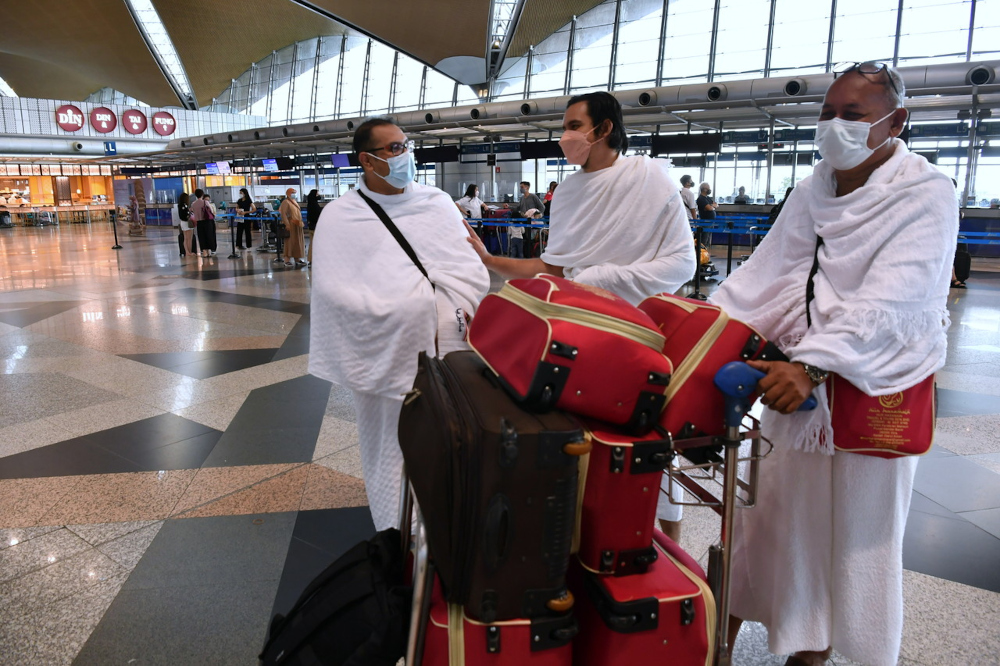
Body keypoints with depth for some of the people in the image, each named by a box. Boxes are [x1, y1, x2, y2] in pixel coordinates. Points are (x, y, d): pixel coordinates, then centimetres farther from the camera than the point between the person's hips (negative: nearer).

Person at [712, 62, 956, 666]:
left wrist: (812, 365, -38)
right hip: (800, 378, 6)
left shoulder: (926, 195, -12)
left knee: (859, 534, 9)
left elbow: (888, 302, -26)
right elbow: (765, 274, 2)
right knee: (781, 513, 13)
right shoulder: (814, 190, 7)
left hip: (877, 388, -5)